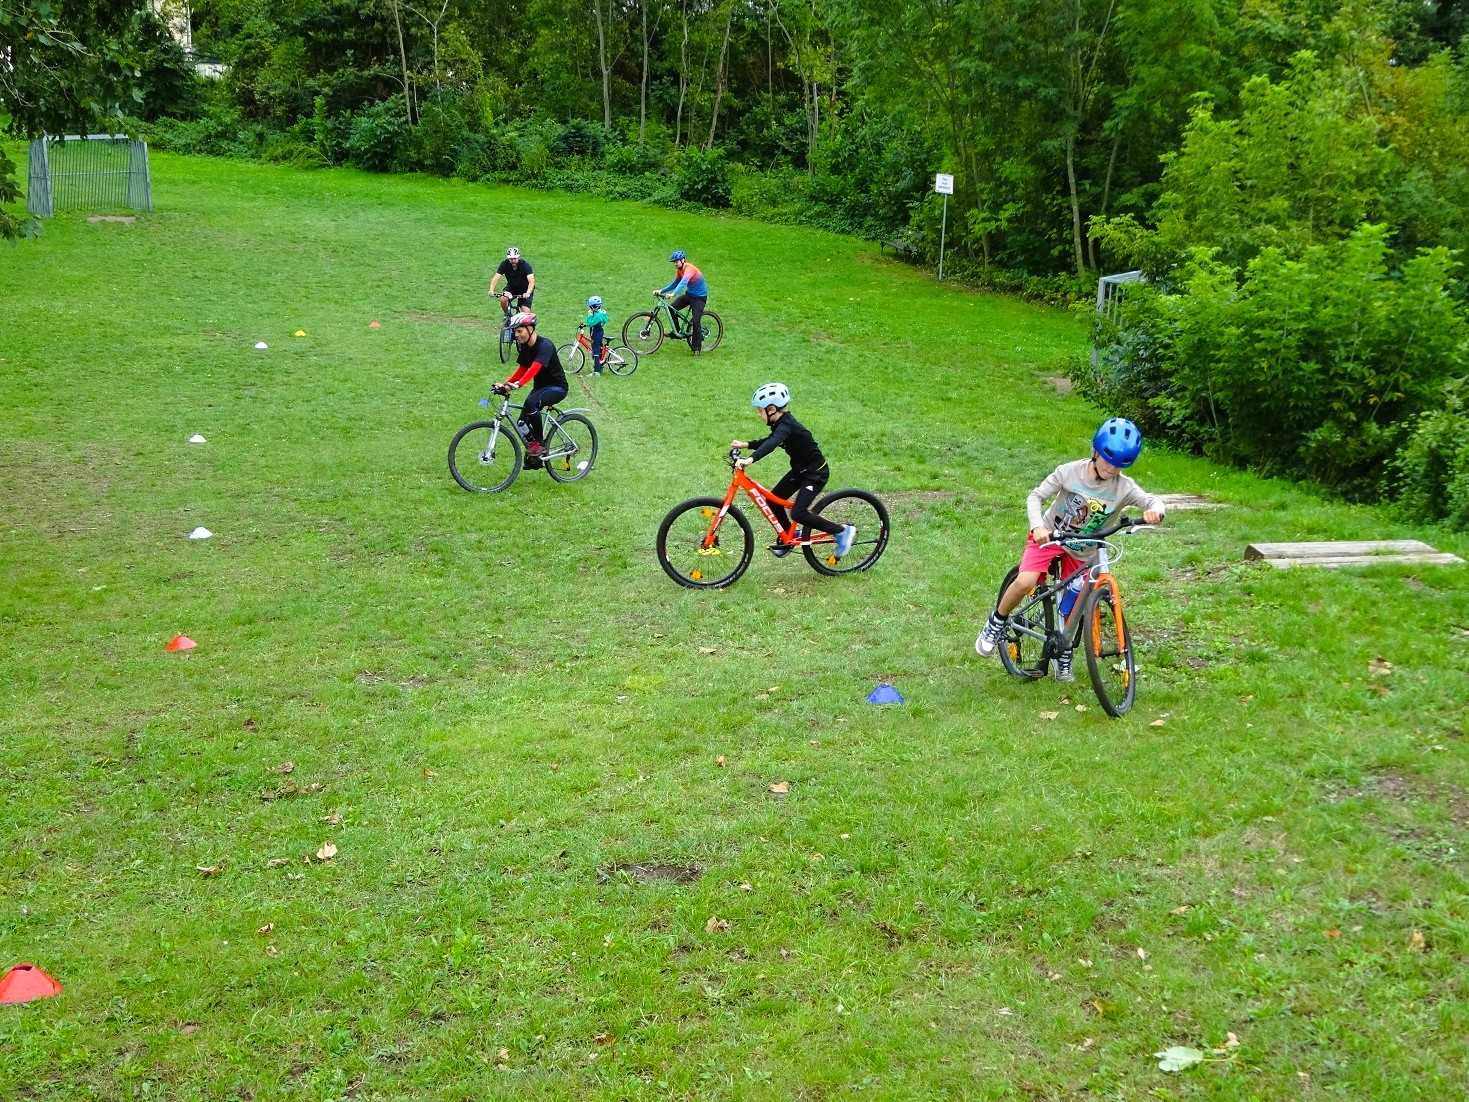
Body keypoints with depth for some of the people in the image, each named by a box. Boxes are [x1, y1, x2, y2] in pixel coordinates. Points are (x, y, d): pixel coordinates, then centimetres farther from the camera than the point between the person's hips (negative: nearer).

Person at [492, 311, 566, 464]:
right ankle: (534, 457, 16)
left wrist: (517, 384, -51)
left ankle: (540, 443, -20)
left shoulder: (545, 345, -23)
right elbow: (522, 369, 9)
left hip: (557, 387, -8)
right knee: (523, 423, -3)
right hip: (540, 386, 8)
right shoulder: (525, 347, 3)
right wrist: (505, 384, -7)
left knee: (531, 402, -35)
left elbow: (534, 368, -37)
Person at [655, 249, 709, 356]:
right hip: (689, 294, 8)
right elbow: (675, 284, 9)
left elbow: (683, 282, -43)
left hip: (699, 297, -8)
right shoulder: (679, 270, -1)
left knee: (696, 321, -14)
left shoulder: (689, 269, -27)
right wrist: (661, 290, -4)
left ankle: (697, 348, -4)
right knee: (672, 309, -10)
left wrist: (673, 294, -56)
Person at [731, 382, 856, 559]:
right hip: (800, 469, 10)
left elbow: (772, 443, -45)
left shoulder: (786, 425, -26)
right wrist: (746, 444, 11)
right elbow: (770, 441, 21)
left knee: (798, 513, -17)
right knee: (773, 501, 7)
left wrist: (750, 459, -58)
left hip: (816, 473, -10)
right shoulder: (782, 422, 3)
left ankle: (842, 531, -4)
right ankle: (787, 539, 25)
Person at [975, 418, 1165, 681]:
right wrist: (1037, 526, -31)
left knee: (1071, 612, 5)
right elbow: (1036, 496, -13)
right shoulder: (1070, 472, -18)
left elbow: (1152, 501, -18)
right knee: (1025, 582, -27)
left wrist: (1154, 510, -43)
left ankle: (1063, 658, 32)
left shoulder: (1123, 487, -15)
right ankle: (997, 622, 0)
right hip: (1050, 536, -2)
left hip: (1082, 552, 2)